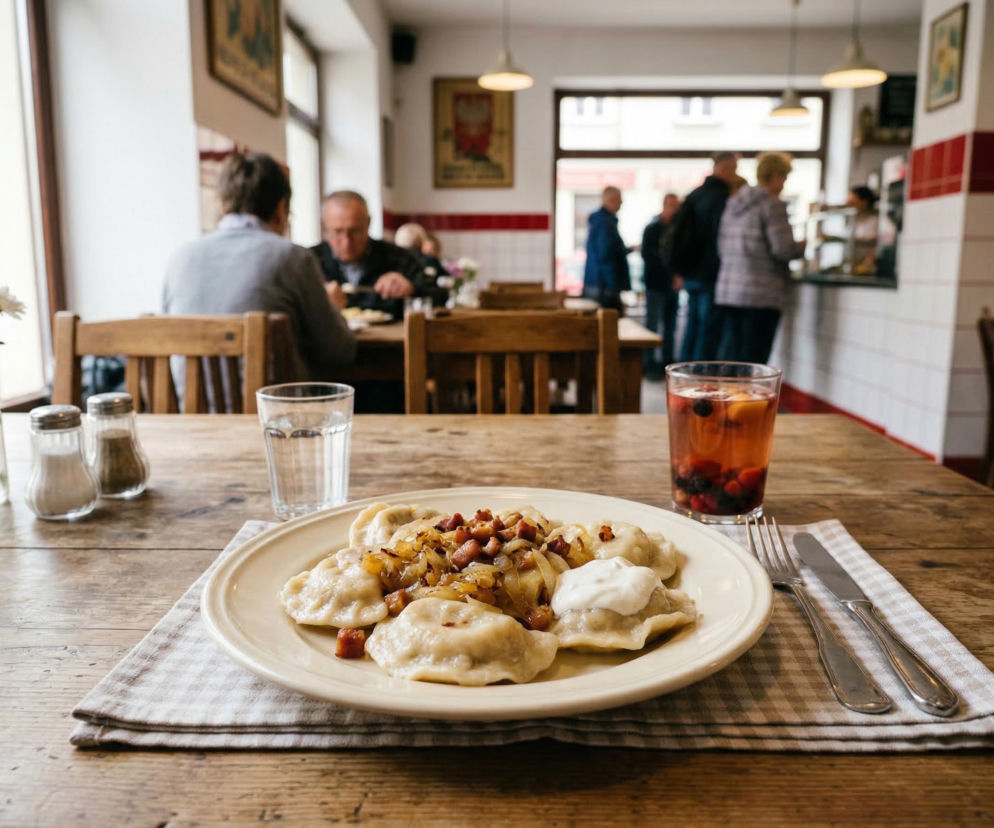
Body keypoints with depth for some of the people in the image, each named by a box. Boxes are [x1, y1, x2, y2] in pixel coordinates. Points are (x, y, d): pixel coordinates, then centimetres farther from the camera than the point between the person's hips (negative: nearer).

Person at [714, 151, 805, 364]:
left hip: (727, 288, 7)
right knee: (753, 358, -3)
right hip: (762, 293, -7)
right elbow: (783, 249, -13)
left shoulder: (733, 203, 15)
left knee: (728, 354, 10)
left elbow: (721, 247, 20)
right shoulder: (772, 205, -8)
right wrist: (801, 246, 6)